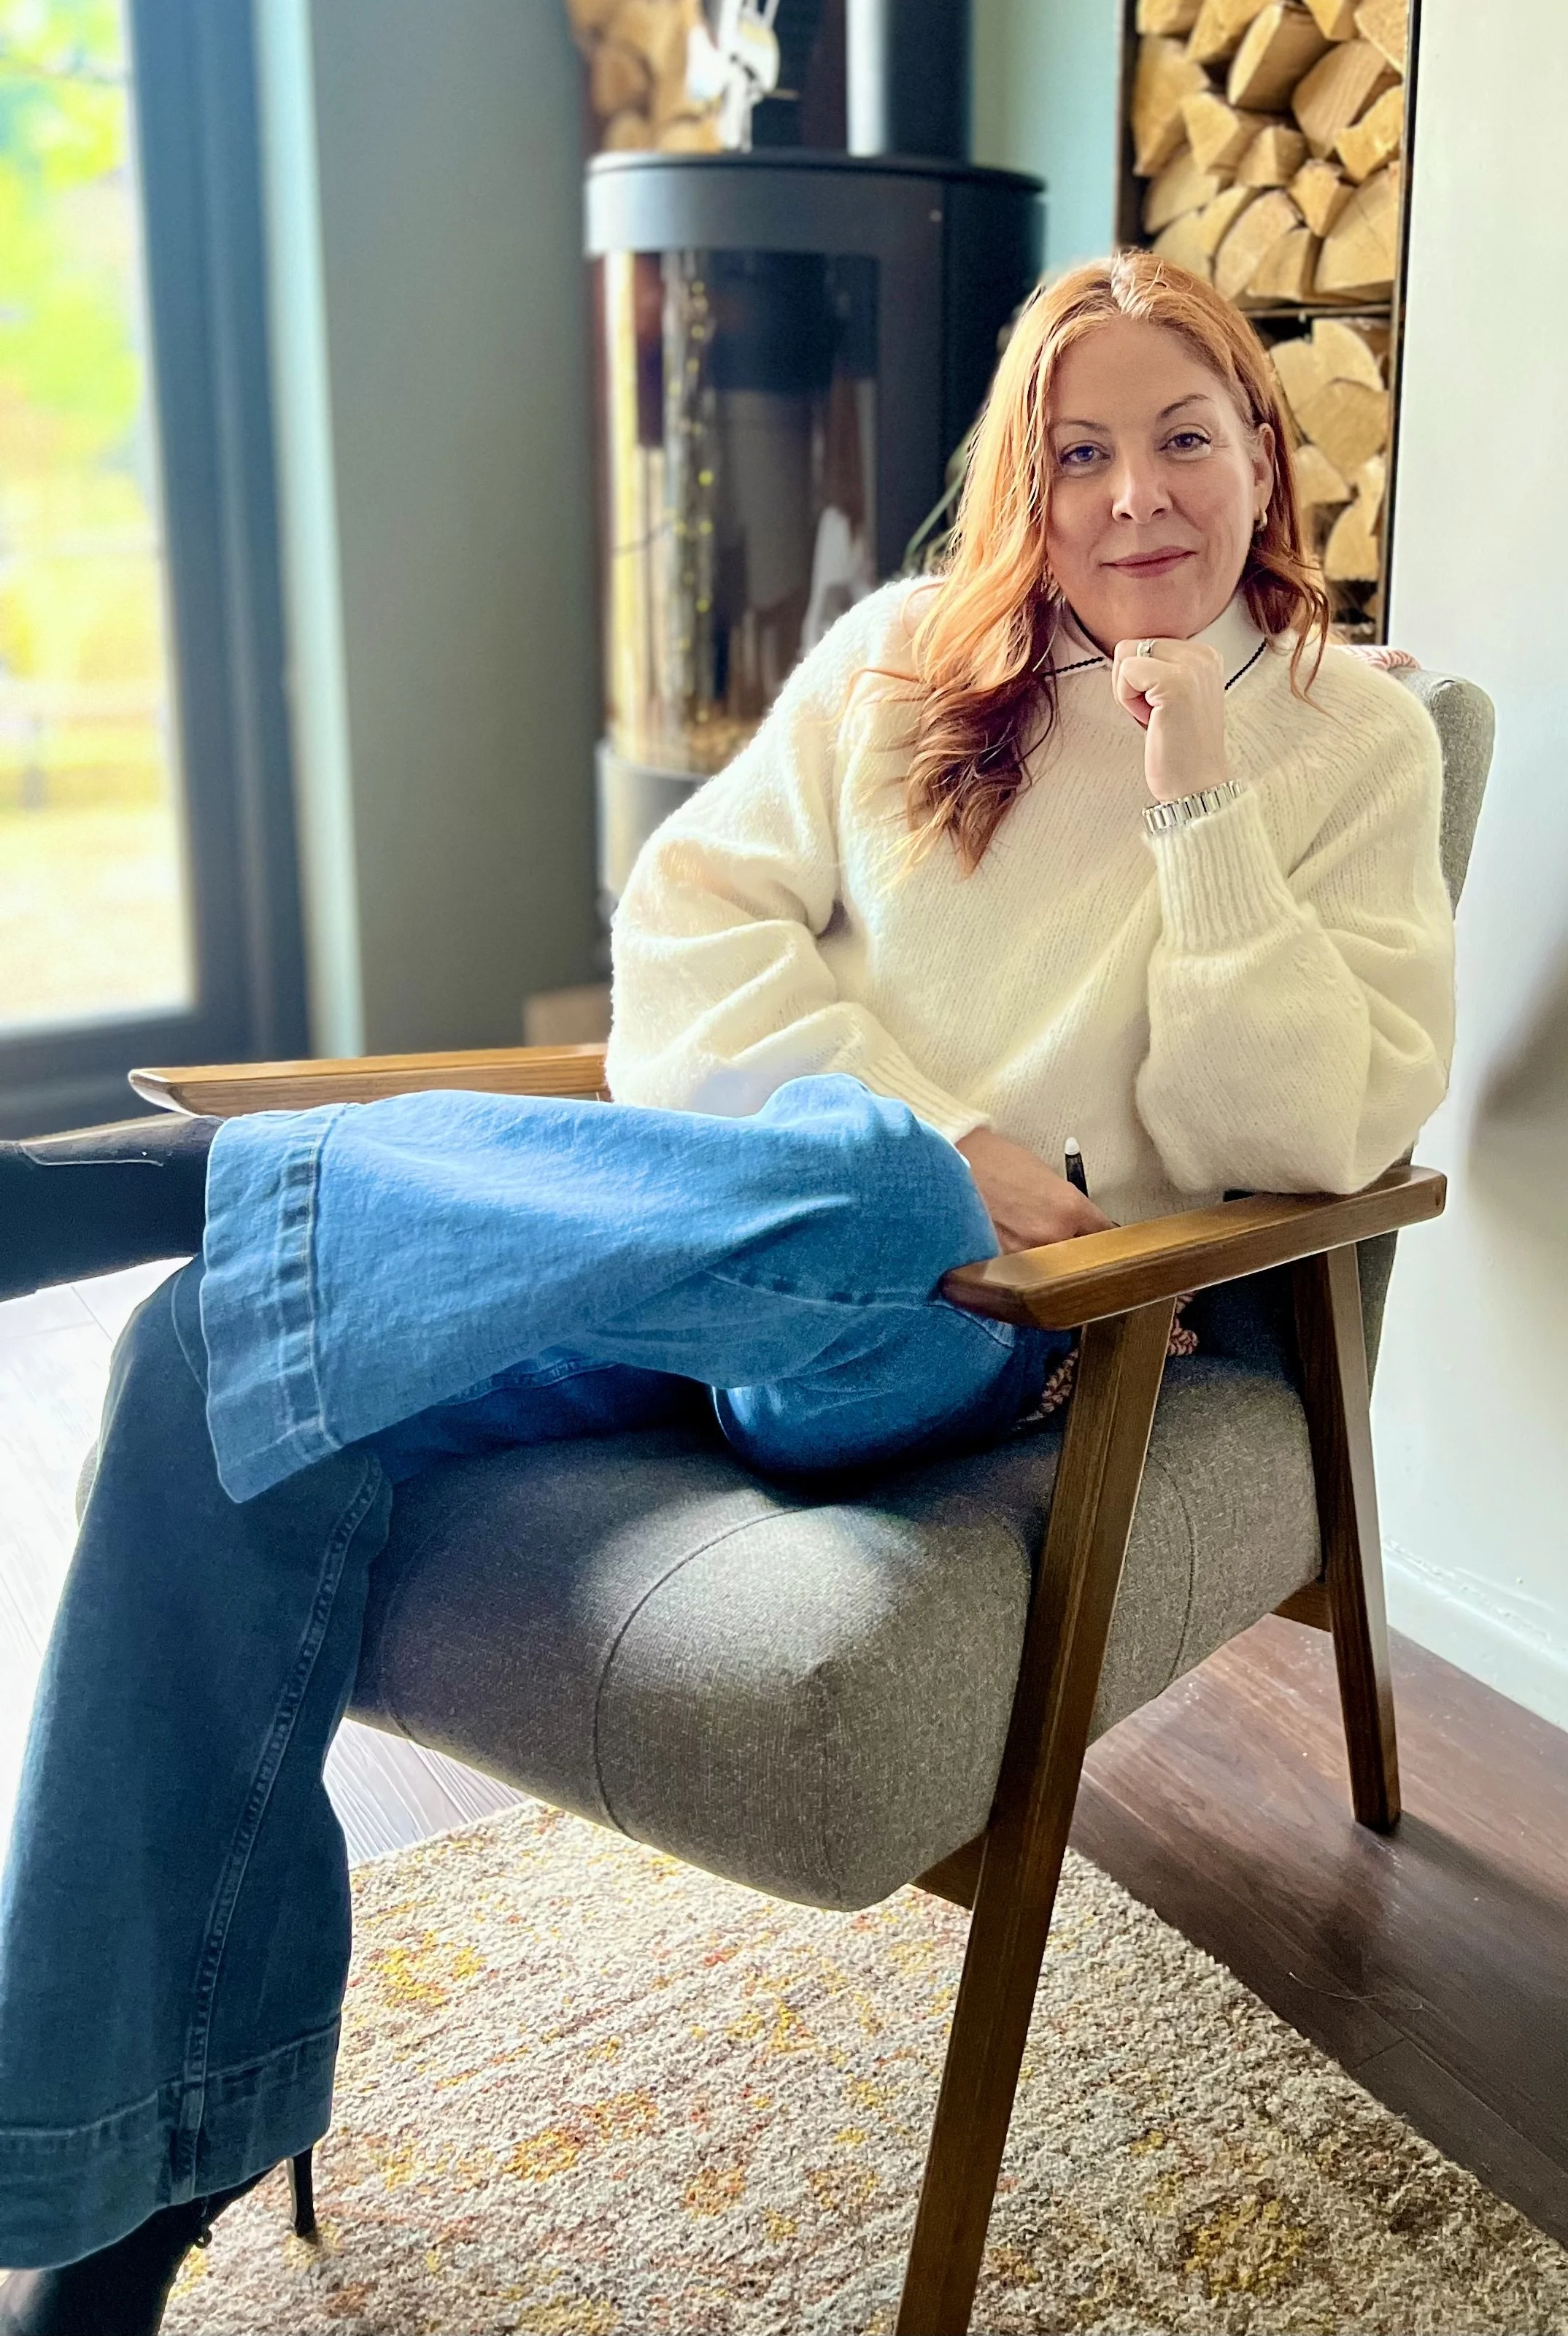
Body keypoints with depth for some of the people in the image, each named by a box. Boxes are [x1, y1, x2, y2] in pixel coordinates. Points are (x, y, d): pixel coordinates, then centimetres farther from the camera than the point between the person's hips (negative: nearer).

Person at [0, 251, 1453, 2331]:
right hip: (710, 1210, 3)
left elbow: (1306, 1139, -3)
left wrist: (1203, 808, -10)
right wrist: (927, 1136, -9)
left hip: (960, 1318, -3)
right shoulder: (906, 655, 15)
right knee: (223, 1378, -22)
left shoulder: (1354, 742, 9)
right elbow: (689, 920, 5)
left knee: (858, 1194, -42)